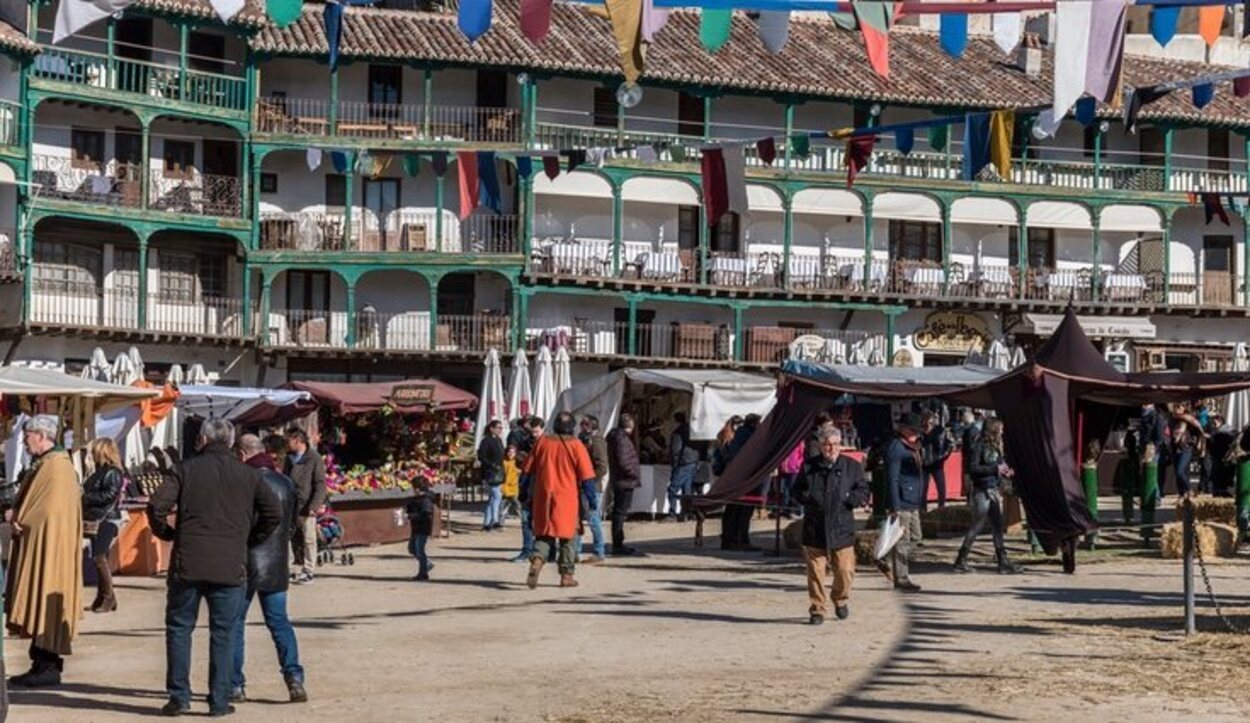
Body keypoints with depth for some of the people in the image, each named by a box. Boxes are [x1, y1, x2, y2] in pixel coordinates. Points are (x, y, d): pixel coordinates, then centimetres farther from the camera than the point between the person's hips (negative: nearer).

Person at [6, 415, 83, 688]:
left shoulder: (56, 467, -17)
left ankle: (49, 668, -2)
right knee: (37, 604, 11)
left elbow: (51, 511, -20)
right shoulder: (42, 465, 15)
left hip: (49, 548, -10)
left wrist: (21, 523, -8)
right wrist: (19, 521, 5)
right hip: (35, 546, 10)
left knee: (45, 601, -6)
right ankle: (41, 664, 15)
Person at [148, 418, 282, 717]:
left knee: (179, 629, 10)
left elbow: (157, 505, -7)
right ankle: (219, 701, 6)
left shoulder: (186, 469, 3)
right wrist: (251, 541, 13)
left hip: (187, 564, -1)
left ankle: (179, 696, 7)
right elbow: (274, 513, 1)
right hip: (230, 567, 1)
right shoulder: (247, 474, 7)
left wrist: (167, 534, 10)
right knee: (223, 634, 7)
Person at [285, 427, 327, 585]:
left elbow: (320, 484, -10)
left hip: (306, 507, -7)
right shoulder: (289, 459, 12)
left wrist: (314, 505, -18)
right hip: (291, 506, 7)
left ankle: (308, 571, 2)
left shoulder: (314, 459, -8)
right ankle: (300, 566, 21)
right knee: (295, 539, 10)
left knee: (308, 539, -2)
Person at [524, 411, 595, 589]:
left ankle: (536, 560, -18)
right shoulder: (575, 445, -5)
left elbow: (529, 470, 8)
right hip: (567, 497, -2)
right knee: (567, 535, 10)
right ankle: (567, 575, 12)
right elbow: (586, 476, -6)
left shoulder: (542, 441, 3)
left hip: (543, 496, 2)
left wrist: (527, 493, 18)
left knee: (543, 534, 10)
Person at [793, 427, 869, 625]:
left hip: (842, 529, 0)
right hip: (814, 529, 0)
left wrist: (848, 499, -12)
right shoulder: (808, 466, 6)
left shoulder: (852, 466, 5)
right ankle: (817, 610, 13)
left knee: (845, 571, -1)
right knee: (815, 572, 1)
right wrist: (810, 499, -9)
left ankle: (841, 599, 27)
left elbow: (863, 492, 7)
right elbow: (797, 491, 11)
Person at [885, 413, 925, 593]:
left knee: (915, 537, 16)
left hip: (913, 503, 10)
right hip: (902, 503, -10)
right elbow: (892, 479, -18)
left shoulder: (913, 447, 16)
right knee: (902, 540, -4)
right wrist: (895, 507, -22)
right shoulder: (895, 448, -14)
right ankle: (901, 579, 3)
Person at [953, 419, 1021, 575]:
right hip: (982, 491, -8)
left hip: (995, 490, 8)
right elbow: (973, 468, -18)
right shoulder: (979, 447, -11)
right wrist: (995, 468, -18)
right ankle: (961, 561, 4)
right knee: (977, 526, -4)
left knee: (998, 526, 6)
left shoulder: (996, 447, 12)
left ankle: (1003, 562, 7)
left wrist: (1005, 472, -1)